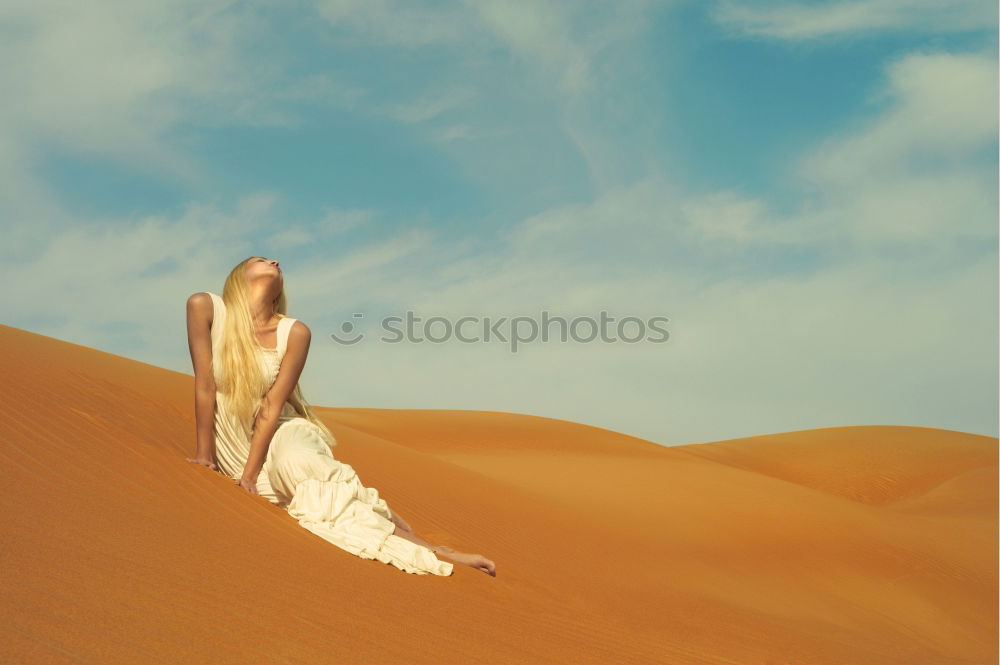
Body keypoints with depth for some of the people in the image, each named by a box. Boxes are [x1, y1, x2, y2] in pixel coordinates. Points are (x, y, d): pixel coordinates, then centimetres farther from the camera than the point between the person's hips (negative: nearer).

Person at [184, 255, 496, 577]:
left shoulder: (294, 332, -7)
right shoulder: (205, 307, -7)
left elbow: (272, 404, -10)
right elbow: (205, 385, -9)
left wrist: (250, 475, -15)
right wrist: (203, 454, -8)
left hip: (283, 434, -1)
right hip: (233, 450, 1)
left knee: (294, 462, -36)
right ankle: (434, 554, -25)